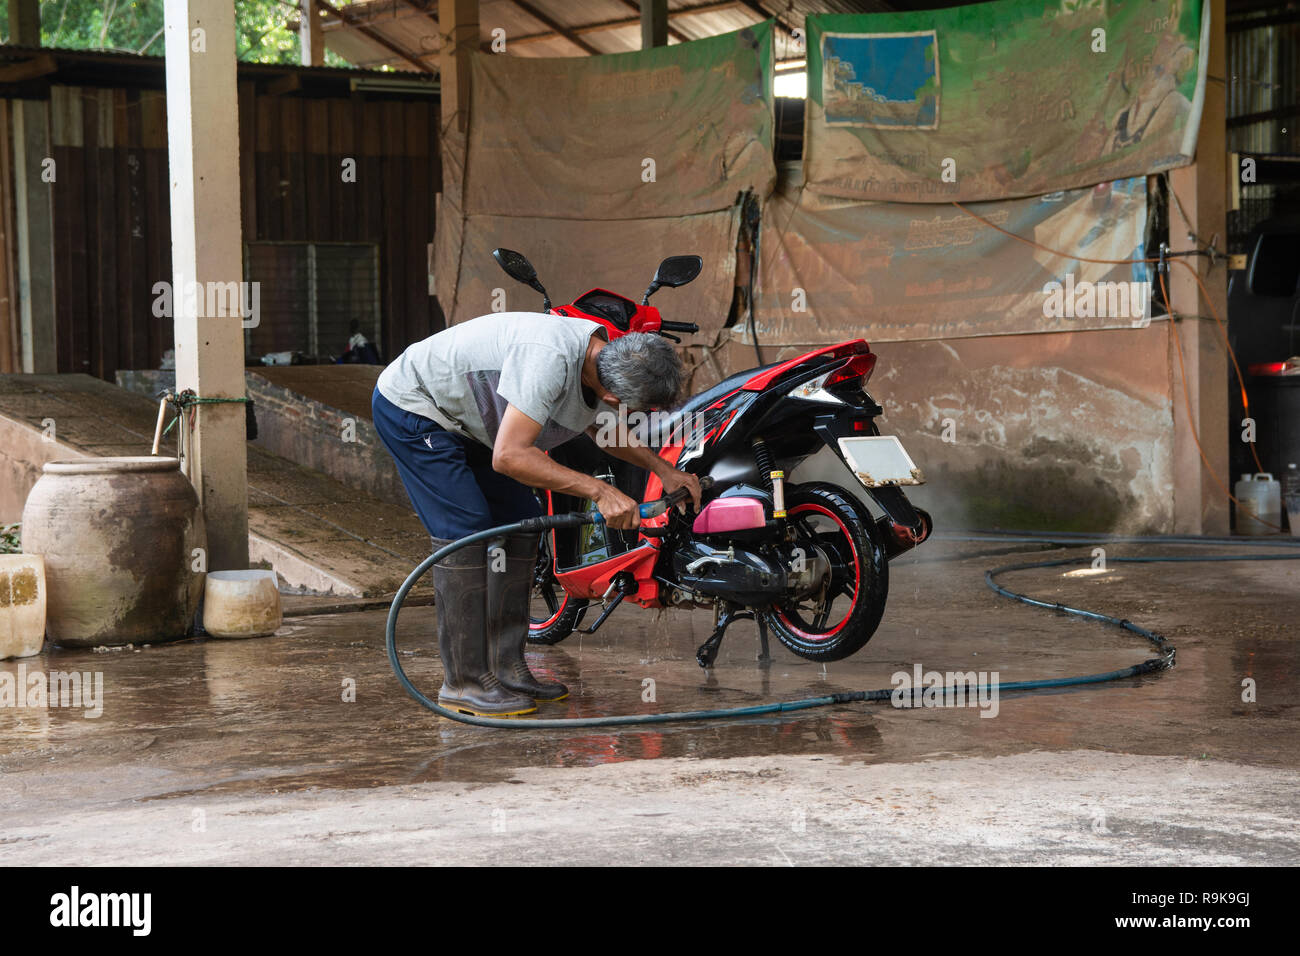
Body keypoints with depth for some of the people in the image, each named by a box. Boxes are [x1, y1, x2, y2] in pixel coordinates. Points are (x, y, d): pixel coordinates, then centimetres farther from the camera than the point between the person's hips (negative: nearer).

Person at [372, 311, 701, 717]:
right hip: (411, 409, -9)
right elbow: (509, 456, -40)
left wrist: (662, 468, 5)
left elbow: (603, 429, 16)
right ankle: (464, 682, -11)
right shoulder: (551, 357, -37)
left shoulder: (602, 356, -8)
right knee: (467, 530, -16)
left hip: (462, 421, 9)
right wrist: (599, 490, -39)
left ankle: (506, 668, 8)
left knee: (522, 523, 4)